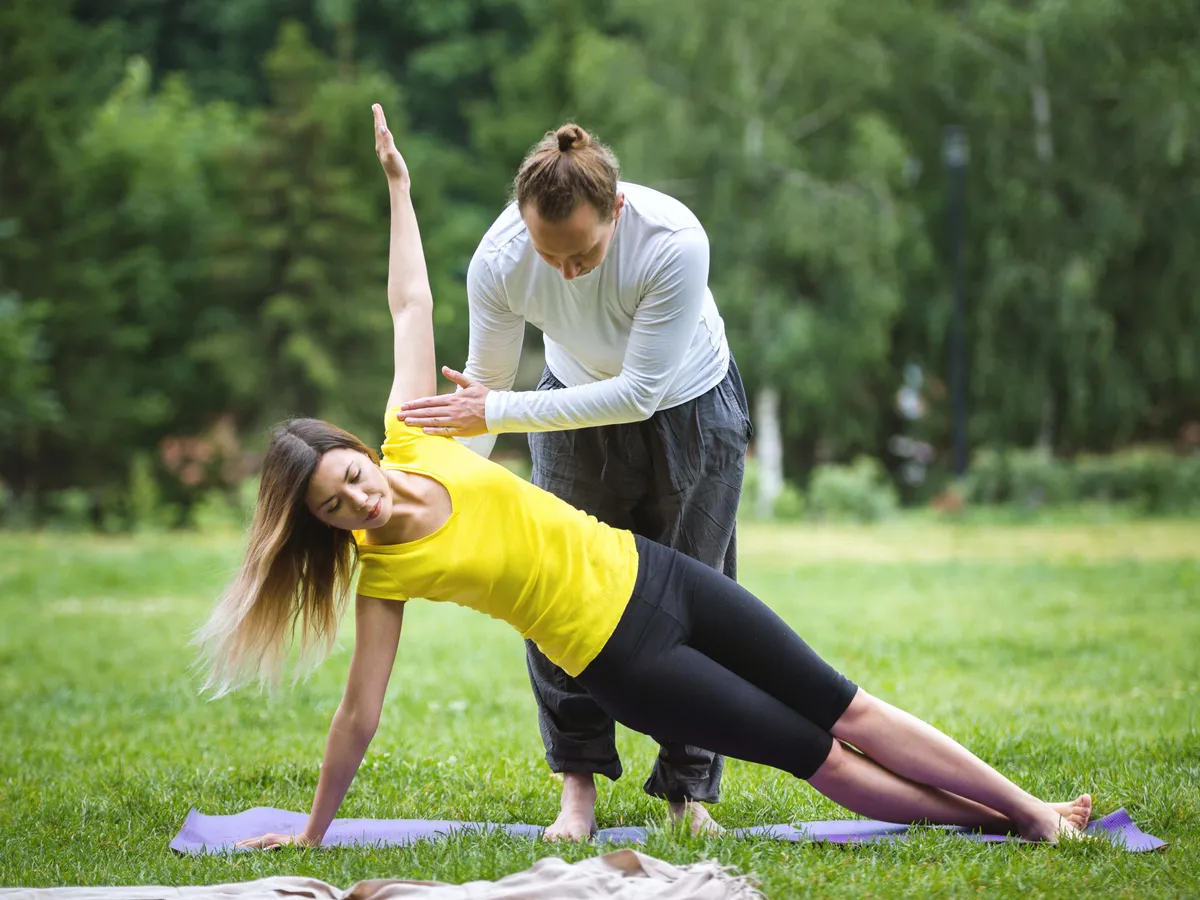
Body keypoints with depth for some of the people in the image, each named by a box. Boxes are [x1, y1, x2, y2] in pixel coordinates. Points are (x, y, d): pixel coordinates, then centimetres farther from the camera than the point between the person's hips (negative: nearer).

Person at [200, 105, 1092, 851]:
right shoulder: (384, 572, -15)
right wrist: (312, 833, -8)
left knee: (846, 708, 7)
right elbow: (360, 714, -10)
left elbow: (412, 306, 1)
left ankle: (1030, 807, 13)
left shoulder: (411, 441, -6)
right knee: (822, 757, -2)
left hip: (649, 573, 4)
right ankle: (1002, 822, 8)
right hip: (622, 659, -4)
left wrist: (398, 186, 3)